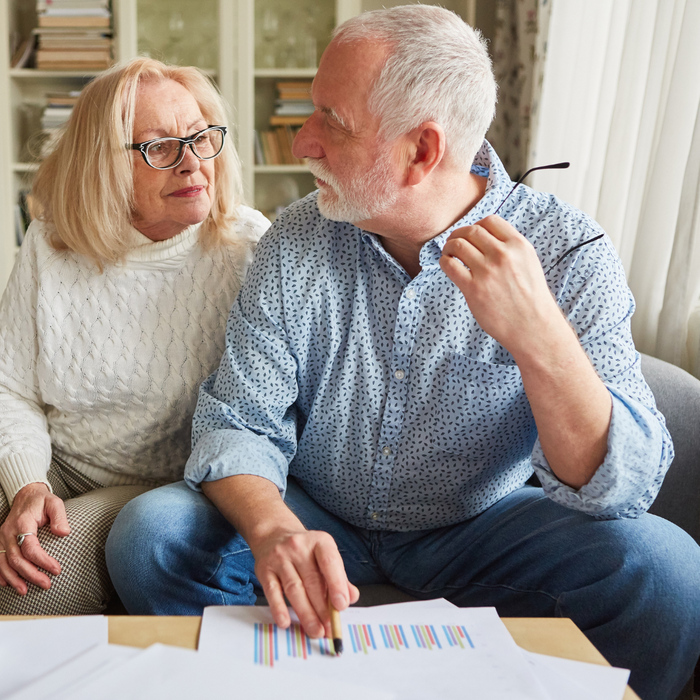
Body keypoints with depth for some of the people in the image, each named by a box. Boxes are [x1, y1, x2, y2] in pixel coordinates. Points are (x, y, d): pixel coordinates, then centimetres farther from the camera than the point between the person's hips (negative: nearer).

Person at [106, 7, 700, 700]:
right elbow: (237, 422, -10)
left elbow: (623, 487, -22)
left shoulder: (568, 251, -16)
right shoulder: (295, 242, -9)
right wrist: (274, 528, -33)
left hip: (479, 532, -1)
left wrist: (537, 334, -41)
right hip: (317, 520, 2)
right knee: (148, 534, -20)